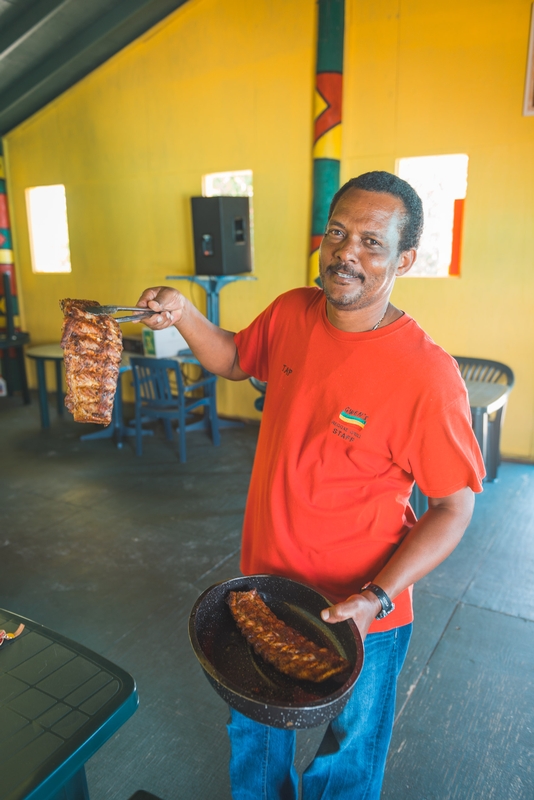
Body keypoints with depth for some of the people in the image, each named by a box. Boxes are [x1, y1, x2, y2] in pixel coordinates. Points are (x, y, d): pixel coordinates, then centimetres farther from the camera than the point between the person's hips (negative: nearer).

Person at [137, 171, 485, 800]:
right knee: (253, 729, 33)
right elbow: (234, 359, 11)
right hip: (264, 581, 6)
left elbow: (453, 507, -18)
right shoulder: (290, 314, -9)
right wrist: (183, 315, -6)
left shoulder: (427, 376, -26)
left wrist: (377, 597, -25)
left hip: (358, 613, -5)